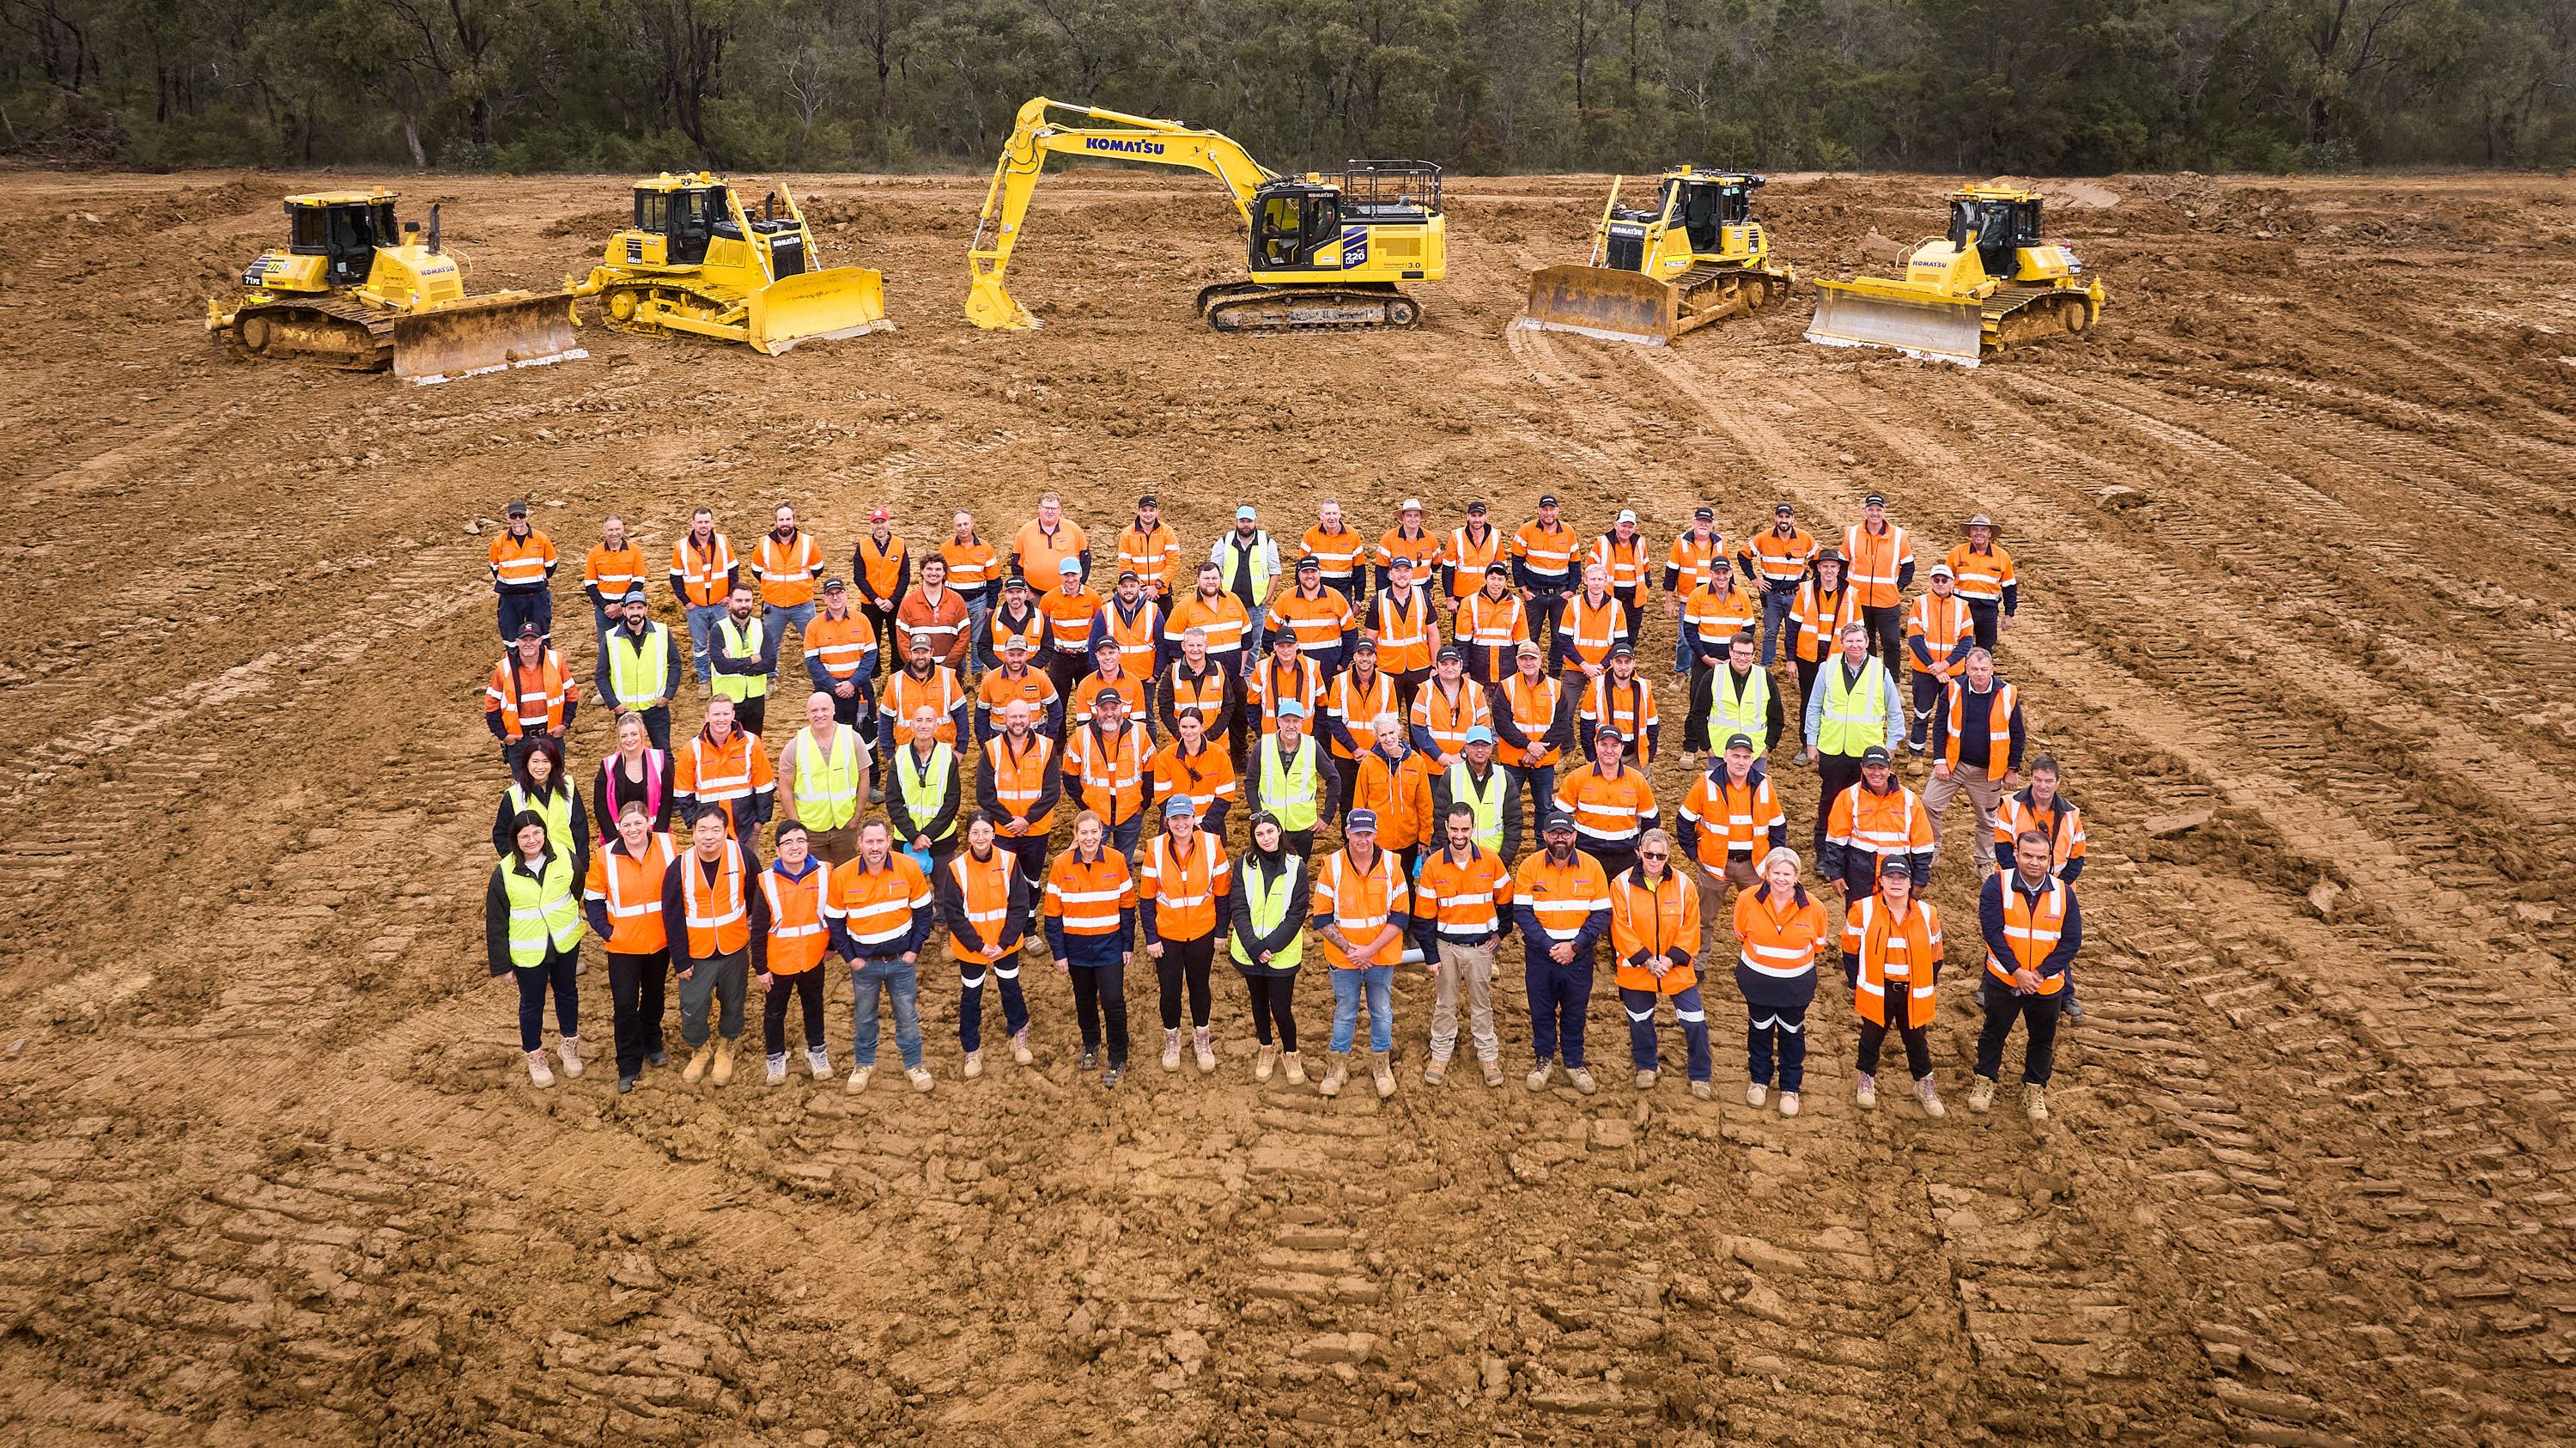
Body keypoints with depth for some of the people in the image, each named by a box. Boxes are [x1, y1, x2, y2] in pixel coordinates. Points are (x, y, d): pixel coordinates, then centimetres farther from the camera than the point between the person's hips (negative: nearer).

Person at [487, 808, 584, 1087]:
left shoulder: (563, 858, -13)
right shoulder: (504, 873, -17)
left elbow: (579, 890, 7)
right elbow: (495, 921, -10)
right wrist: (501, 963, -8)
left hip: (565, 943, 2)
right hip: (527, 952, -2)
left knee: (566, 993, 21)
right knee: (532, 1003, 14)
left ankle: (569, 1043, 43)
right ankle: (534, 1055, 35)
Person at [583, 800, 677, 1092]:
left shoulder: (666, 846, -10)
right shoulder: (605, 857, -13)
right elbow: (592, 899, -3)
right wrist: (606, 931, -12)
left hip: (660, 941, 2)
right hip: (623, 945, -2)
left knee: (654, 996, 21)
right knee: (624, 1004, -1)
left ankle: (652, 1044, 43)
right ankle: (629, 1065, 14)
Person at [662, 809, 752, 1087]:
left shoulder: (741, 856, -15)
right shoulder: (679, 868, -15)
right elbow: (672, 918, -9)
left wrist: (752, 923, 11)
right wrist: (680, 960, -7)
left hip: (734, 949, 1)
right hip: (696, 954, -1)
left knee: (732, 1004, 16)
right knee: (692, 1008, 2)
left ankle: (726, 1049, 41)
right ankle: (700, 1049, 31)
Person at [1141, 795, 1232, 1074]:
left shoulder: (1212, 844, -12)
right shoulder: (1155, 848, -12)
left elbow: (1223, 892, -3)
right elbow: (1146, 897, -5)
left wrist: (1221, 932, 0)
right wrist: (1150, 938, -5)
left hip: (1202, 933, 0)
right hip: (1166, 934, 0)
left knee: (1199, 986, 16)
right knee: (1170, 990, 9)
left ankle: (1201, 1041, 36)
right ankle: (1172, 1042, 33)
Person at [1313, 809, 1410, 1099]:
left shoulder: (1390, 865, -9)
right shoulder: (1332, 865, -10)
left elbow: (1400, 917, -8)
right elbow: (1322, 918, -8)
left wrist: (1371, 949, -16)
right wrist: (1349, 948, -16)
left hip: (1382, 957, 1)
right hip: (1343, 957, -1)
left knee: (1382, 1011, 15)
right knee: (1344, 1012, 13)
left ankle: (1380, 1064, 33)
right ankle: (1339, 1065, 31)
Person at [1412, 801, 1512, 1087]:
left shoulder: (1491, 860, -9)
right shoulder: (1432, 865, -10)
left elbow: (1505, 900, 6)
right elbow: (1424, 914, -5)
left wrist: (1499, 932, 3)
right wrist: (1430, 955, -5)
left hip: (1480, 946, 0)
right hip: (1446, 945, 0)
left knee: (1481, 1003, 11)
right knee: (1444, 1004, 11)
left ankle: (1489, 1056, 22)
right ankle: (1440, 1055, 24)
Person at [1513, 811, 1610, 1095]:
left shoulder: (1592, 866, -6)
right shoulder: (1529, 867, -8)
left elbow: (1602, 914, -6)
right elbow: (1522, 912, -9)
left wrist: (1574, 945, -15)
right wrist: (1549, 947, -17)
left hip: (1579, 955, 0)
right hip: (1540, 954, 0)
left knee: (1575, 1012, 12)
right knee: (1541, 1010, 12)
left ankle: (1574, 1063, 29)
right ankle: (1544, 1060, 30)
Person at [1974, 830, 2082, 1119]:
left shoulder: (2063, 892, -8)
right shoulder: (1997, 885, -14)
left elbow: (2072, 940, -8)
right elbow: (1992, 930, -18)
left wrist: (2041, 973, -17)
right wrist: (2017, 971, -22)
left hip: (2047, 985, 2)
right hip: (2004, 979, -2)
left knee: (2042, 1039, 17)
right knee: (1994, 1032, 16)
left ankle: (2034, 1089, 36)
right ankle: (1985, 1081, 37)